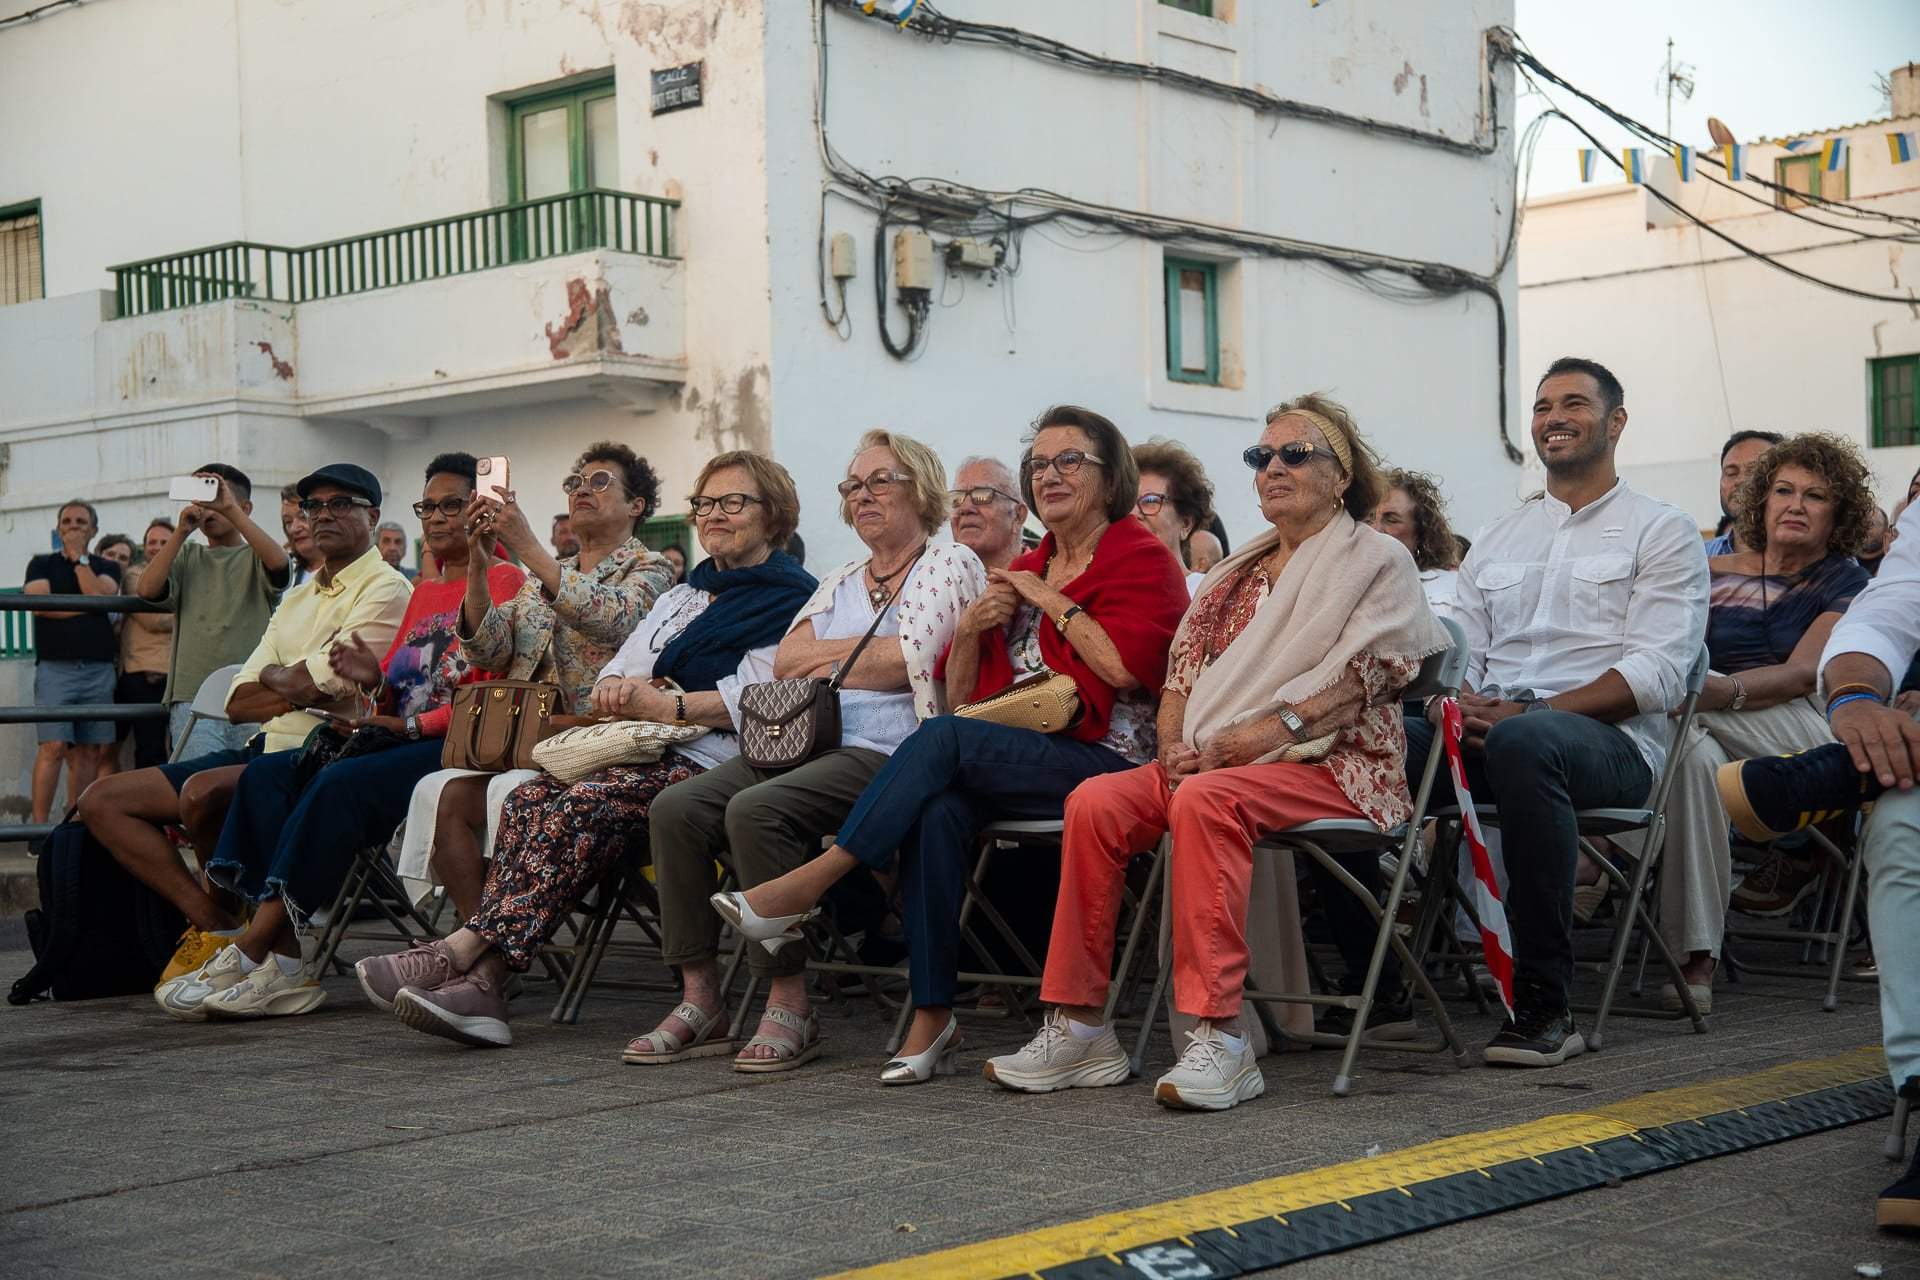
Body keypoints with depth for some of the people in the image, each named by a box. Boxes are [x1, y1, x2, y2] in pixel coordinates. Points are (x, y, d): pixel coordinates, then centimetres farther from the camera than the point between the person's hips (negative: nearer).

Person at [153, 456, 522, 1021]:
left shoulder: (502, 580, 1)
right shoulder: (423, 588, 26)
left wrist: (409, 725, -15)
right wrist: (374, 679, -2)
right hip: (400, 738, 8)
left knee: (340, 783, -32)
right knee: (267, 772, -14)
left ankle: (251, 951, -30)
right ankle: (283, 964, -27)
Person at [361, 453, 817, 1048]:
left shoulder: (790, 598, 4)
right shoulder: (682, 596, 30)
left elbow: (756, 700, -12)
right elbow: (620, 668, 23)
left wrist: (664, 704, -15)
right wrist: (614, 689, -1)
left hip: (712, 760, -7)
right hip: (648, 753, 7)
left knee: (589, 803, -30)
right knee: (531, 798, -20)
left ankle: (465, 953, -32)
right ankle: (478, 978, -30)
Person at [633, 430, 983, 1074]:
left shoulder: (950, 564, 5)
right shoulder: (840, 582, 26)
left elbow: (909, 660, -11)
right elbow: (786, 661, 11)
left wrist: (823, 660, 3)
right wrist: (870, 648, -1)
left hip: (886, 754, -7)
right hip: (805, 744, 7)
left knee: (756, 809, -32)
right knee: (676, 807, -16)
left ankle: (790, 1006, -26)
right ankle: (699, 997, -13)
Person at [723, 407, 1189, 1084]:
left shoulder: (1142, 556, 3)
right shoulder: (1023, 571, 23)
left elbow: (1124, 667, -16)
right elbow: (963, 694, 21)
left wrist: (1052, 601, -6)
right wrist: (971, 629, 2)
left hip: (1106, 760, -6)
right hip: (1017, 761, 6)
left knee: (946, 738, -28)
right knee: (939, 811, -28)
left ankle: (810, 881, -24)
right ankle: (932, 1017, -28)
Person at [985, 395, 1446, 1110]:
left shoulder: (1378, 563, 6)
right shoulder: (1240, 571, 25)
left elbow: (1364, 671, -10)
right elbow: (1184, 666, 19)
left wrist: (1273, 728, -21)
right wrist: (1175, 744, -1)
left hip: (1333, 763, -6)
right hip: (1211, 760, 6)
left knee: (1206, 800, -37)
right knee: (1095, 803, -20)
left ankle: (1219, 1037, -38)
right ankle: (1078, 1027, -20)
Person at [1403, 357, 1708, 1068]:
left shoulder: (1663, 531, 8)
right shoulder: (1498, 537, 26)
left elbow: (1657, 673, -6)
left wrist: (1525, 712, -17)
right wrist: (1451, 701, -9)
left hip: (1610, 739, -5)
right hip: (1488, 730, 5)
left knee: (1522, 742, -42)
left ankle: (1545, 1004, -34)